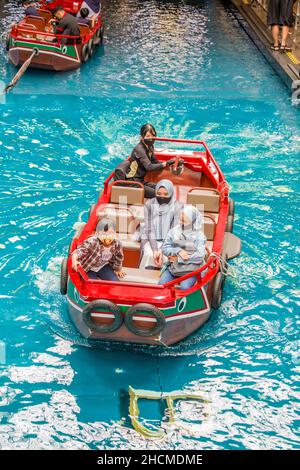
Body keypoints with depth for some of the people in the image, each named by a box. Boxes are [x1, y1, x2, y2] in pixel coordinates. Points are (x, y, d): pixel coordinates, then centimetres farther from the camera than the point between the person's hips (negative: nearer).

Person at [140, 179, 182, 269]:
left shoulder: (177, 206, -9)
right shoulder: (149, 204, -6)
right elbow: (149, 228, -9)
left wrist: (162, 250, -23)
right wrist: (155, 249, -24)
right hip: (150, 239, 0)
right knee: (150, 255, -29)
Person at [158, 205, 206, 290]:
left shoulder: (199, 235, -3)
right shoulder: (174, 231, 5)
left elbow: (200, 256, -12)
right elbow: (165, 248, 3)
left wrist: (179, 259, -12)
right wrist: (178, 251, -16)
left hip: (190, 270, -3)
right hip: (172, 267, 3)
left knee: (184, 288, -28)